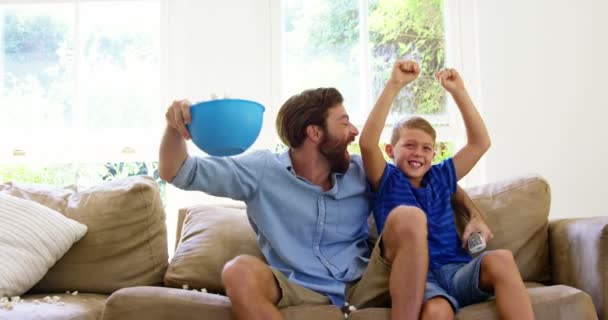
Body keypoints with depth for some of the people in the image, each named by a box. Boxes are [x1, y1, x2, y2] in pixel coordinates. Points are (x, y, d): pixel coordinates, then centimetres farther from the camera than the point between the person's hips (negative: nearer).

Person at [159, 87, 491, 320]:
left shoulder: (363, 171, 3)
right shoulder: (262, 170, -3)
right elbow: (178, 173, -4)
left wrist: (473, 212, 0)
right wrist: (174, 129, -24)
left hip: (364, 288, 2)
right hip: (302, 293, -1)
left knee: (409, 221, -23)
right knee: (240, 271, -32)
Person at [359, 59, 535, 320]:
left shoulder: (439, 178, 21)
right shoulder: (387, 181, 8)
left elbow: (480, 143, 18)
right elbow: (367, 142, -10)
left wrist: (458, 91, 12)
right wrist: (394, 85, -13)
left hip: (456, 271, 5)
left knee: (500, 258, -29)